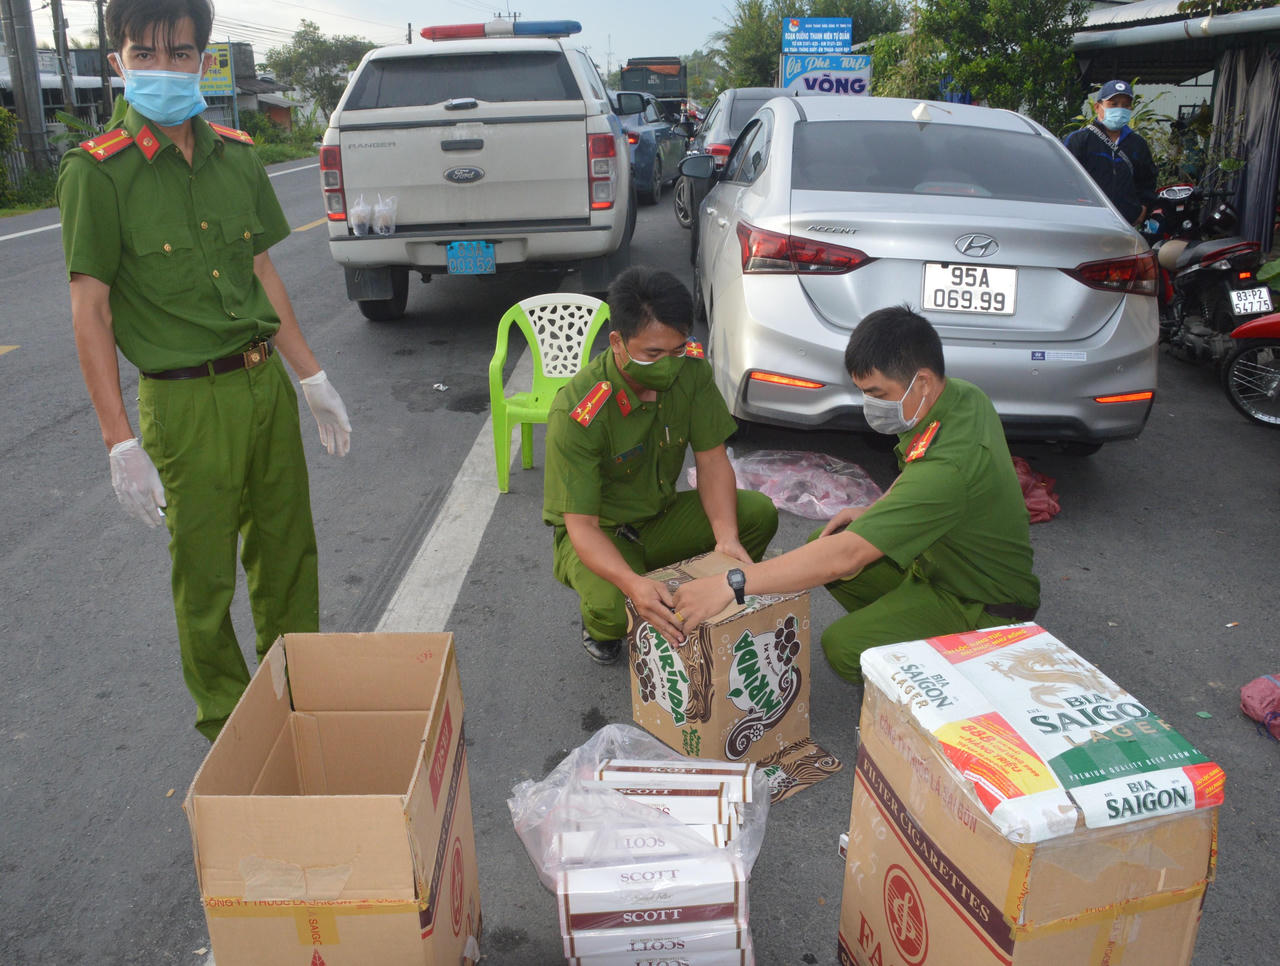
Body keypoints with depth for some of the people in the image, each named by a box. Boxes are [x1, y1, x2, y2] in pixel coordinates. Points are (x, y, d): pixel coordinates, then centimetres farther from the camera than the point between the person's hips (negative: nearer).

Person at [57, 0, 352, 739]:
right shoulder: (98, 171, -10)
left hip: (266, 382, 5)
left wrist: (312, 378, 12)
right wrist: (122, 443, -14)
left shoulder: (237, 155, 5)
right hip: (187, 402, -5)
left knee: (289, 553, 16)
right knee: (206, 578, 7)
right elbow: (91, 312, -10)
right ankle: (229, 727, 29)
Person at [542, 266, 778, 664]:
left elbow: (712, 459, -11)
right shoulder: (577, 413, -30)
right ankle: (598, 626, 6)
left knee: (759, 512, -18)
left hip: (662, 514, 5)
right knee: (615, 609, -35)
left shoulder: (691, 367, -15)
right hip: (601, 532, -5)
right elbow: (581, 525, -29)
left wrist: (726, 537, -28)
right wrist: (632, 584, -48)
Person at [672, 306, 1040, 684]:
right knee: (820, 543, 2)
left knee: (844, 647, -22)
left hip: (986, 606, -9)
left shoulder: (949, 464, -37)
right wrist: (873, 512, -1)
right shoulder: (961, 395, -7)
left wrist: (729, 584, -40)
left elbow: (846, 556, -40)